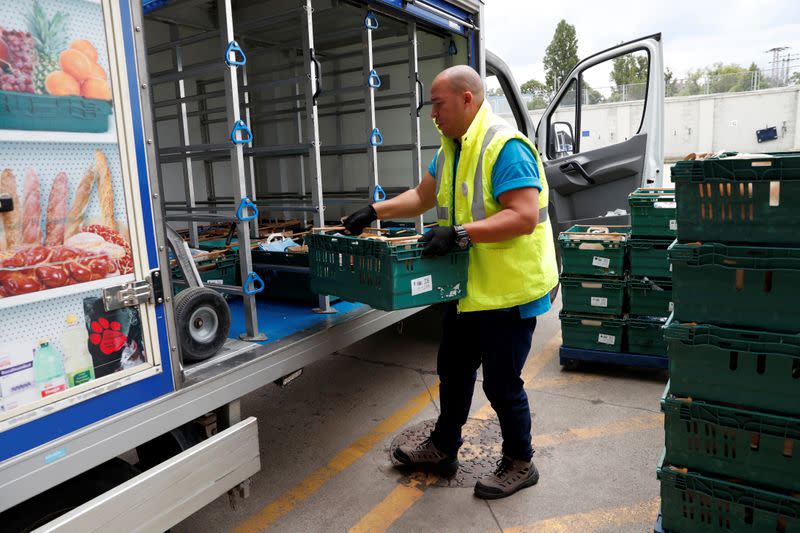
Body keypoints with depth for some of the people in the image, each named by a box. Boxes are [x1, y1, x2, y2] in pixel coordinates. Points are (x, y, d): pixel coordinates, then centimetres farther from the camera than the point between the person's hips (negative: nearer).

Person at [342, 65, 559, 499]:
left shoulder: (505, 147, -20)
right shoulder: (451, 150, 10)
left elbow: (524, 216, -27)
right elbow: (421, 196, 18)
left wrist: (461, 233, -31)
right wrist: (374, 212, 7)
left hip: (508, 291, -9)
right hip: (468, 288, 9)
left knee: (500, 381, 5)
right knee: (453, 370, 20)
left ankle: (520, 463, 30)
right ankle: (442, 450, 40)